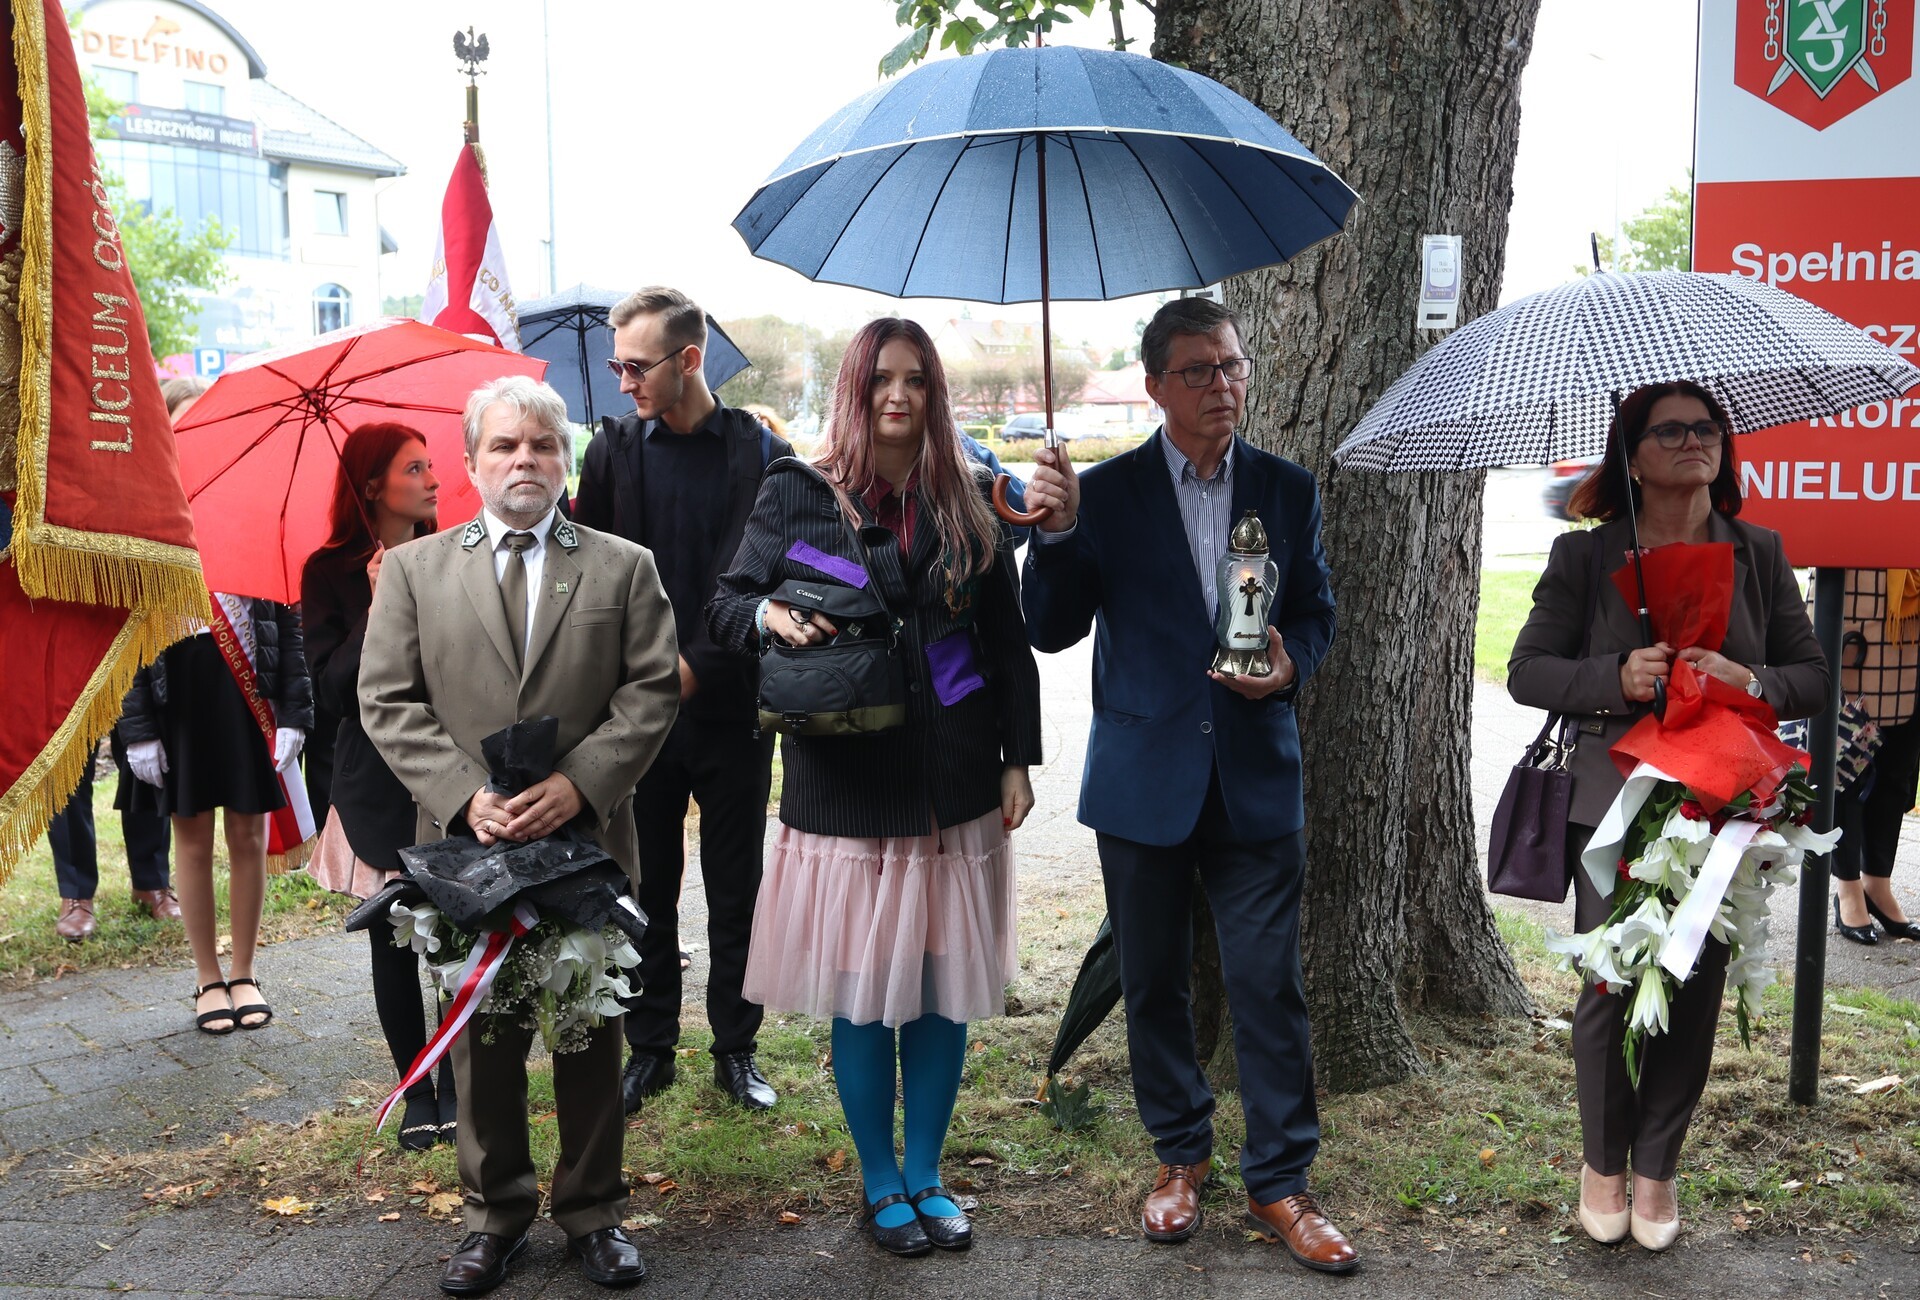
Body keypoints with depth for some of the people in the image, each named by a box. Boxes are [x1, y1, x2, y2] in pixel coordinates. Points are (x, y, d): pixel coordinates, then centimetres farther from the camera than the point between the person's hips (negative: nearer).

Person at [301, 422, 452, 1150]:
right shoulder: (331, 573, -2)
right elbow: (330, 692, -8)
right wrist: (378, 612, -18)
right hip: (378, 785, -1)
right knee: (393, 941, 6)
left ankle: (456, 1088, 15)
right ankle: (415, 1093, 20)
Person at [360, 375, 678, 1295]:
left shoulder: (623, 567, 6)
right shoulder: (413, 570, 7)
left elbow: (652, 691, -1)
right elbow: (388, 702, 1)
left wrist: (579, 783, -15)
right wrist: (464, 795, -13)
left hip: (587, 840, 0)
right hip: (465, 841, 1)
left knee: (591, 1033, 10)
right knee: (482, 1037, 10)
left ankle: (593, 1210, 25)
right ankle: (495, 1214, 26)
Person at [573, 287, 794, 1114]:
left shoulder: (762, 456, -3)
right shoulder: (615, 450, 4)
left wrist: (700, 666, -13)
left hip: (729, 712, -1)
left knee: (735, 892, 9)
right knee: (647, 891, 9)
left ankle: (736, 1048, 23)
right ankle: (649, 1047, 23)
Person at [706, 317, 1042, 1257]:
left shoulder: (967, 506, 7)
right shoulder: (796, 494, 0)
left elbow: (1008, 644, 10)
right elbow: (727, 605, 4)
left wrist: (1018, 759, 5)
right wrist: (769, 616, -19)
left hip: (955, 788, 2)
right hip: (845, 784, -2)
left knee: (944, 989, 8)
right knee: (862, 993, 5)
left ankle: (924, 1176, 26)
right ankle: (880, 1183, 24)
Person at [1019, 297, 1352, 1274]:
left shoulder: (1288, 490, 4)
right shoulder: (1105, 494, -2)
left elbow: (1316, 609, 12)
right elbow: (1054, 632, -4)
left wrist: (1292, 662, -10)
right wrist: (1055, 533, -20)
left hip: (1256, 779, 0)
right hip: (1144, 780, 0)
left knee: (1269, 986, 1)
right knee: (1154, 983, 13)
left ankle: (1279, 1184, 15)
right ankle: (1180, 1156, 32)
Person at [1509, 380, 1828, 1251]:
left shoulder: (1759, 554, 9)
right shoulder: (1584, 556, 3)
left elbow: (1812, 677, 9)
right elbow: (1527, 670, 1)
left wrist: (1749, 681, -13)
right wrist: (1617, 679, -15)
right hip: (1616, 805, -2)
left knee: (1695, 992, 4)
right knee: (1610, 988, -1)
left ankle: (1655, 1169, 23)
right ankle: (1602, 1163, 21)